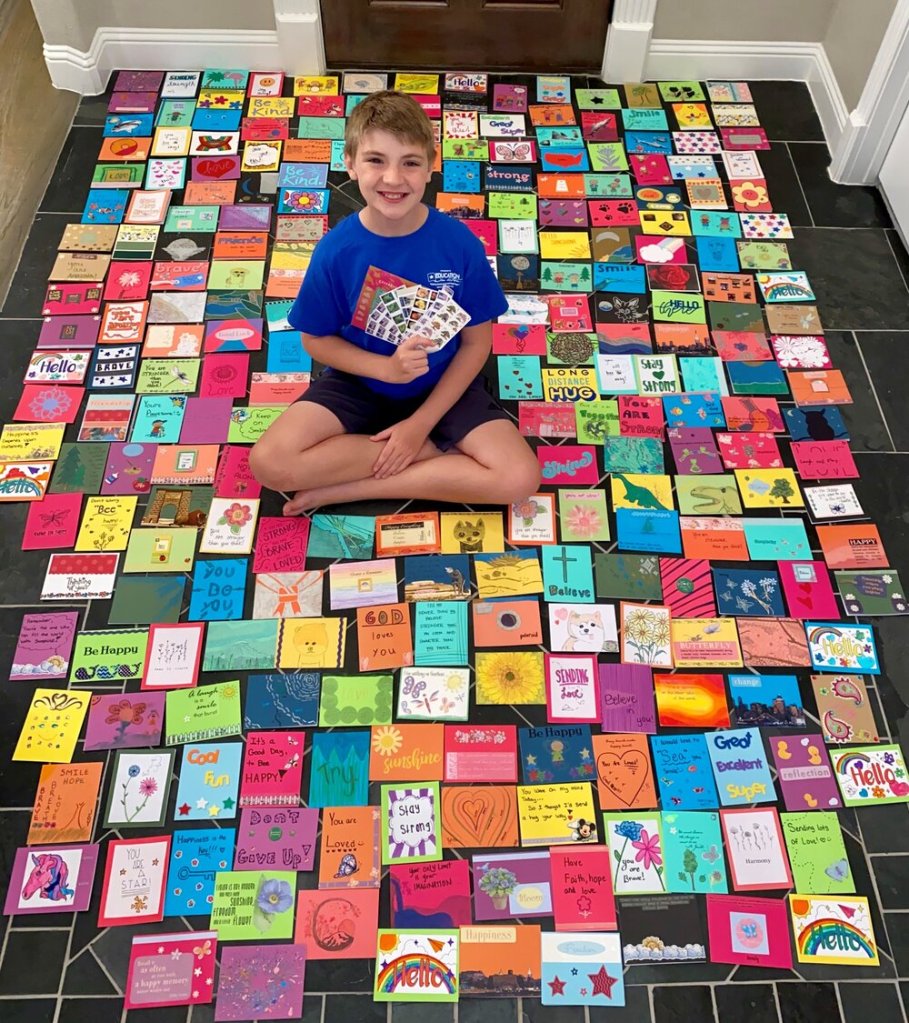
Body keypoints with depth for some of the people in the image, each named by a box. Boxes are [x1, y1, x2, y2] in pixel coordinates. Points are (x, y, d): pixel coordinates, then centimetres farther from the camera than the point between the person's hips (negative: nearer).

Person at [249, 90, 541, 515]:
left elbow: (476, 341, -8)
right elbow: (317, 340, -5)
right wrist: (386, 368, -22)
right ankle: (437, 455, -12)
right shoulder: (335, 250, -16)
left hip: (443, 385, 0)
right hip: (359, 381, 0)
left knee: (520, 477, -21)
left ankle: (348, 487, -12)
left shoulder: (459, 243, -17)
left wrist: (421, 423, -14)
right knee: (269, 462, -22)